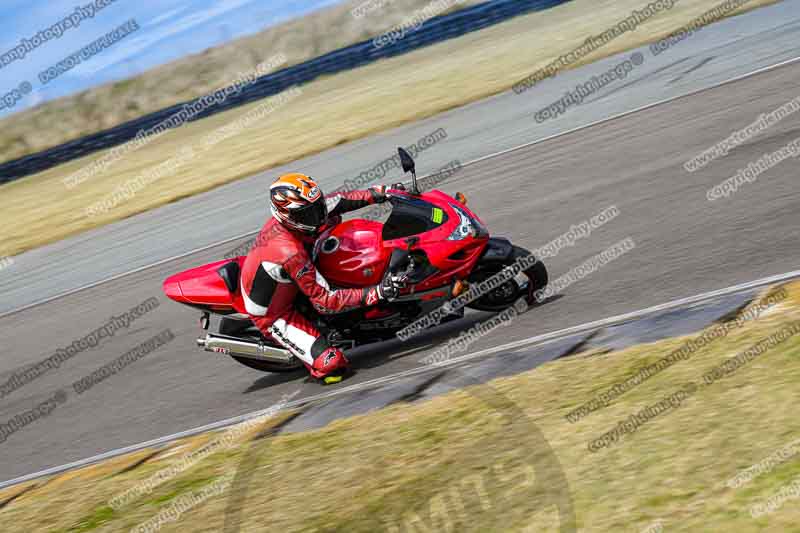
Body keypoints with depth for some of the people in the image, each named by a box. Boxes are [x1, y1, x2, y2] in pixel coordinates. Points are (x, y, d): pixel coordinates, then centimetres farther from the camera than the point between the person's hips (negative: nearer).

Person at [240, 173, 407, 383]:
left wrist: (378, 193, -6)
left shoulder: (283, 219, -17)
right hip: (273, 316, -8)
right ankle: (319, 371, 13)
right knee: (332, 364, -24)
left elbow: (337, 201, -1)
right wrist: (376, 293, -41)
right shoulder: (291, 253, -40)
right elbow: (324, 301, -36)